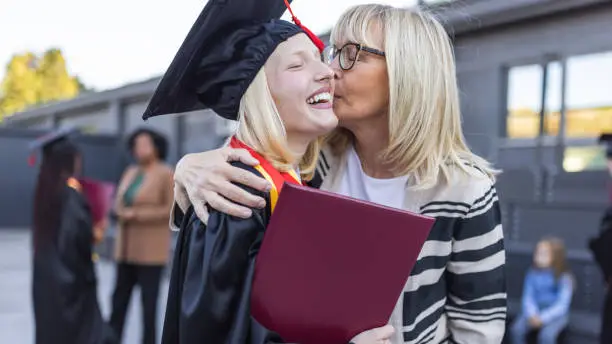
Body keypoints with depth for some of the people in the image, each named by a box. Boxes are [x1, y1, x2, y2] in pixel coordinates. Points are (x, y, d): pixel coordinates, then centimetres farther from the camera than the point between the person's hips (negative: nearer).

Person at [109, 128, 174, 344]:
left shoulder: (166, 174, -8)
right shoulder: (130, 172, 13)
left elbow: (171, 210, -14)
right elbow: (119, 203, 18)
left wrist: (137, 215, -15)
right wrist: (122, 213, -5)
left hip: (151, 250, -7)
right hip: (126, 248, 7)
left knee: (149, 302, 1)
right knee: (119, 299, 9)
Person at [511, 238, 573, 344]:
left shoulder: (564, 277, -13)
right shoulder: (533, 274, -2)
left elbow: (562, 305, -16)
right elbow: (528, 297, -1)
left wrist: (543, 318, -25)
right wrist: (532, 315, -19)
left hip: (556, 314, -4)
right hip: (535, 312, 4)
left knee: (546, 335, -31)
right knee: (517, 328, -21)